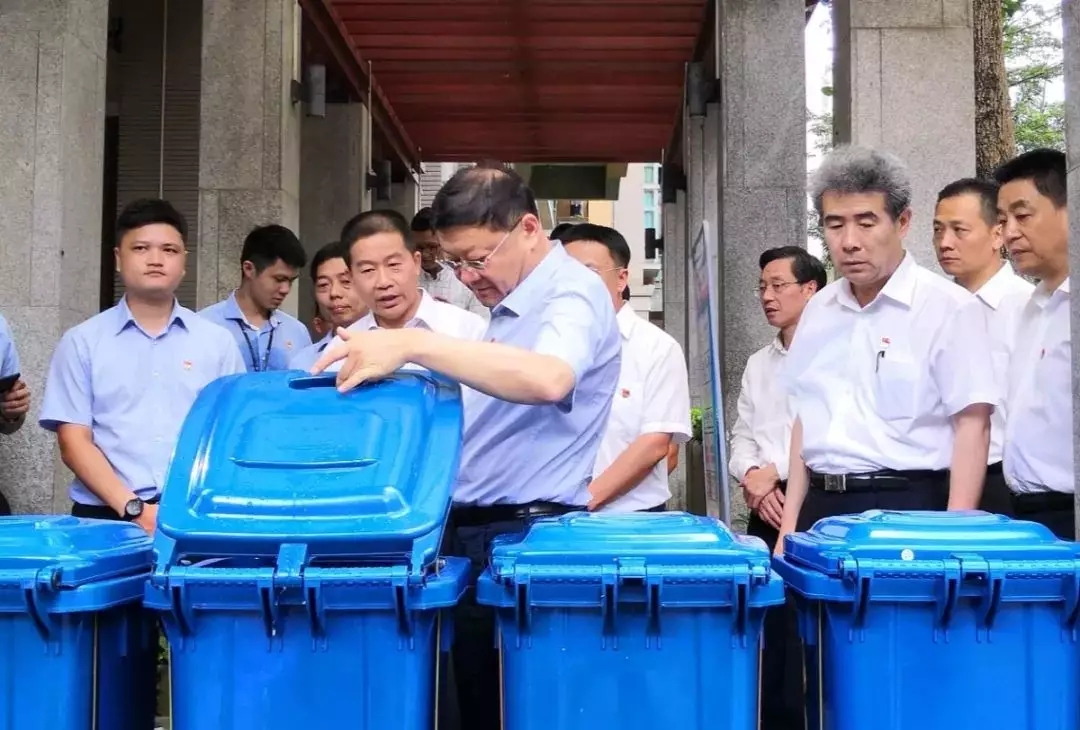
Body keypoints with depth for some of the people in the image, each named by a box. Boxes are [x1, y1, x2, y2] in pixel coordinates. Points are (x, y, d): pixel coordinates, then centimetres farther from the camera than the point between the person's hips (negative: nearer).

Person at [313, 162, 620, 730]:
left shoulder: (572, 293, -14)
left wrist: (412, 345, -41)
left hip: (528, 534, -9)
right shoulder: (510, 305, 14)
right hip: (474, 531, 9)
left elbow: (548, 379, -37)